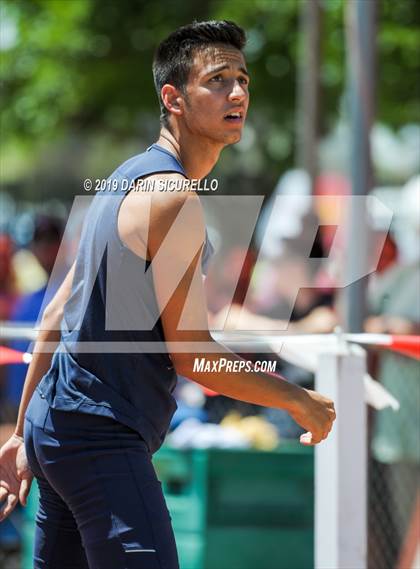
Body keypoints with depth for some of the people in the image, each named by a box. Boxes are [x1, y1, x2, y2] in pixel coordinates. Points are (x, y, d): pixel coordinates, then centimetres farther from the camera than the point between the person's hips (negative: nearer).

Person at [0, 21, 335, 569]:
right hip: (102, 438, -11)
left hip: (55, 424, 11)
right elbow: (191, 354, -16)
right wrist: (301, 402, -5)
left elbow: (57, 313, 19)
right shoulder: (171, 195, -15)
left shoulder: (128, 179, 16)